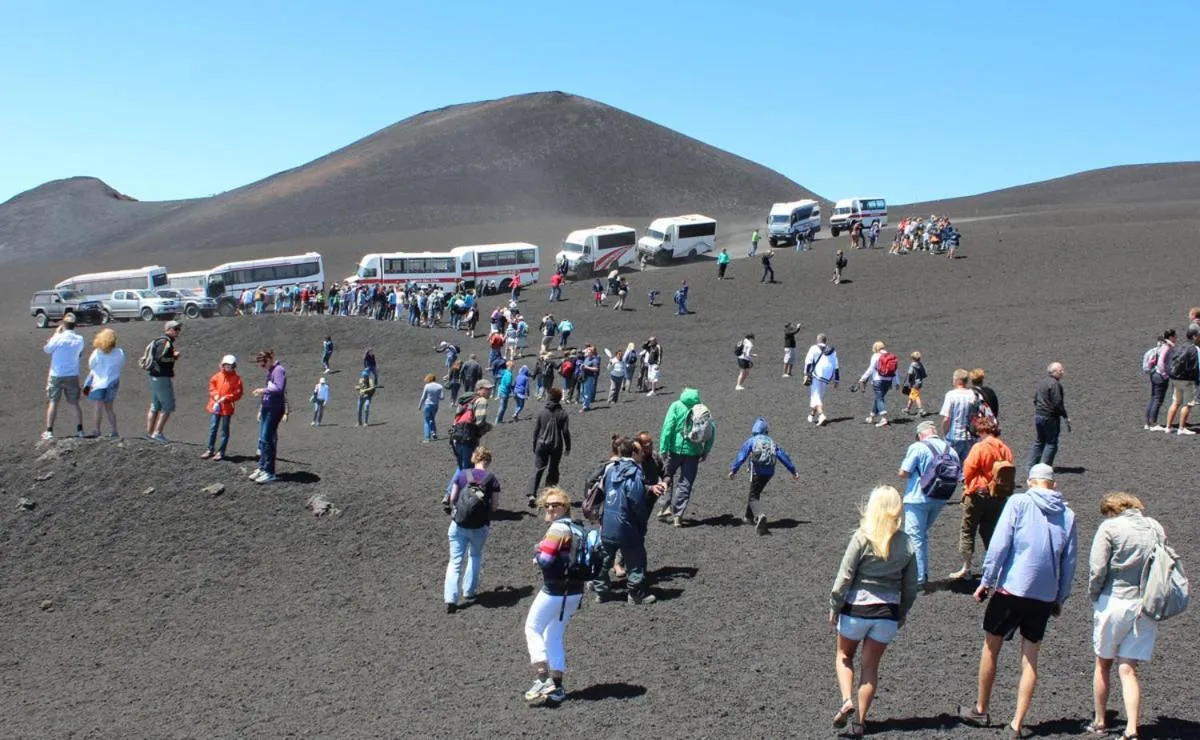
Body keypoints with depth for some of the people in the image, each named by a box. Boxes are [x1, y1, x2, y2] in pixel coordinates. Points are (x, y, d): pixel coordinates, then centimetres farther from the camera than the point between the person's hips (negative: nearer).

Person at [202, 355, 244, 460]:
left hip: (227, 408, -3)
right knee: (213, 428, 8)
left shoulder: (236, 378, -5)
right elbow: (212, 387, 12)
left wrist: (226, 398, -16)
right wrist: (215, 395, -7)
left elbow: (238, 394, -7)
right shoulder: (217, 376, 5)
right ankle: (210, 449, 18)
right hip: (215, 406, 3)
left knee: (224, 430, 3)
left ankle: (221, 452, 8)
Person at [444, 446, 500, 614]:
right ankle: (469, 591, 29)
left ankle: (450, 598, -8)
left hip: (458, 524, 0)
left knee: (455, 561, 4)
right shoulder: (492, 480, -3)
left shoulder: (461, 475, -1)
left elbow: (452, 498, 0)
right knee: (475, 556, 25)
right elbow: (495, 506, -1)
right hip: (480, 526, 0)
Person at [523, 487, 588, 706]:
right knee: (555, 636, 17)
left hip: (554, 592, -8)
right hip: (575, 593, 8)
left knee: (532, 629, 6)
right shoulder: (578, 529, 10)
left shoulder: (558, 528, -16)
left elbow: (545, 559, -22)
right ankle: (557, 687, 18)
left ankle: (543, 679, -4)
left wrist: (537, 559, -3)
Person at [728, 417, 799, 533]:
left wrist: (733, 470, -12)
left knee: (753, 497, -3)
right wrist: (793, 471, 13)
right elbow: (783, 456, 11)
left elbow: (741, 456, -9)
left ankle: (760, 515, -31)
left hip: (757, 472, -5)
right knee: (755, 493, 24)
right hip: (769, 472, 5)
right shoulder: (772, 442, 15)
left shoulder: (751, 441, 3)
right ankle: (749, 516, 35)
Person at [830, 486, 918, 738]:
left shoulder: (862, 538, -13)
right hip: (888, 613, 3)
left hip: (856, 609, -3)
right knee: (871, 665, 13)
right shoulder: (907, 544, -1)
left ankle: (847, 700, -2)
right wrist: (902, 614, 20)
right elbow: (910, 587, 7)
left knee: (844, 656, 19)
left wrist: (834, 607, -1)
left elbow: (844, 577, -12)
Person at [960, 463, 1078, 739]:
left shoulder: (1018, 502, -6)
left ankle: (981, 711, 26)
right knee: (1030, 659, 10)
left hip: (1012, 588, -3)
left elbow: (999, 544, -12)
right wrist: (1060, 598, 19)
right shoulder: (1067, 514, 6)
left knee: (991, 647, 13)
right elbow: (1069, 562, 10)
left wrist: (986, 581, -5)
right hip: (1045, 595, 3)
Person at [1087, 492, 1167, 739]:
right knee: (1128, 670, 7)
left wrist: (1094, 595, 2)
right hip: (1147, 606, 4)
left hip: (1114, 601, -4)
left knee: (1103, 664, 14)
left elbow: (1097, 568, -13)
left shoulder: (1109, 527, -7)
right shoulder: (1155, 527, 7)